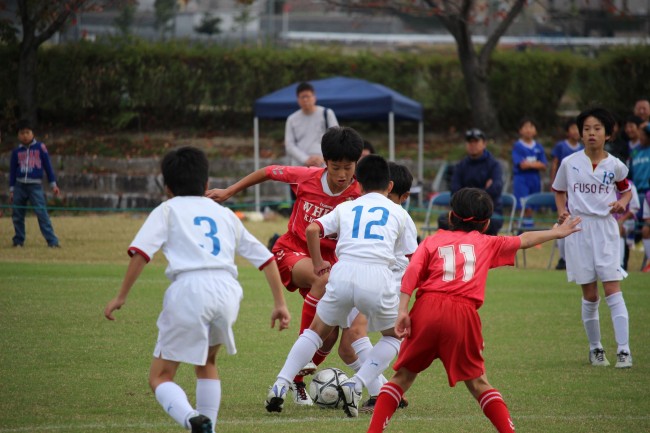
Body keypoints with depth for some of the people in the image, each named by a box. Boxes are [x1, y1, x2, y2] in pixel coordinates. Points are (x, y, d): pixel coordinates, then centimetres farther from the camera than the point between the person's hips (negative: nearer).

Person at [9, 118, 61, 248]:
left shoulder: (40, 147, 1)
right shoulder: (16, 151, 7)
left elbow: (48, 166, 4)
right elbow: (12, 171, 12)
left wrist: (53, 185, 2)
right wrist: (11, 190, 10)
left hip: (35, 186, -3)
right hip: (20, 186, 3)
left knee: (42, 213, -12)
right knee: (17, 215, 4)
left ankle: (52, 241, -15)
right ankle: (18, 241, 17)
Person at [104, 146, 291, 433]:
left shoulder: (168, 210, 18)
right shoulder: (224, 214, 29)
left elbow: (140, 252, 2)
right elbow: (265, 258, 26)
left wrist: (121, 296, 5)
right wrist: (279, 303, 29)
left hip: (189, 289, -4)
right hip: (227, 291, 4)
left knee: (160, 377, 5)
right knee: (206, 361, 31)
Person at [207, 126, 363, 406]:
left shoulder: (358, 197, -15)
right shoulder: (307, 177, -14)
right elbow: (270, 172, 2)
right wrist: (229, 192, 8)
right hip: (292, 250, -2)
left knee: (330, 335, -7)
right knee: (324, 280, -37)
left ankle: (297, 380, 21)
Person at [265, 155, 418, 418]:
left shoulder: (345, 208, 22)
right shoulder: (399, 213, 21)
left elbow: (312, 230, 8)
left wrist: (318, 266, 21)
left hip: (342, 271, 2)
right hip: (378, 276, -1)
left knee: (317, 330, 23)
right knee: (394, 336, 22)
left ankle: (280, 386, 10)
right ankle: (355, 386, 3)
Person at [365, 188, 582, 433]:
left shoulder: (432, 241, 20)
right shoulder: (487, 244, 23)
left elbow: (412, 273, 3)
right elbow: (524, 240, 36)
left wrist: (402, 311, -5)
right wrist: (556, 233, 52)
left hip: (426, 310, 0)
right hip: (463, 314, 0)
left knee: (404, 376, 11)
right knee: (477, 382, 13)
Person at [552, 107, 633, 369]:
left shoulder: (614, 165, 0)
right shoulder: (570, 163, 1)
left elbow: (626, 189, 16)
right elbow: (559, 190, 15)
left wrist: (623, 202, -5)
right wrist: (562, 212, -2)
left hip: (606, 230, -1)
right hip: (578, 229, 1)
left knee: (613, 290, -9)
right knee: (589, 295, 4)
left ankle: (623, 350, -11)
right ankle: (595, 349, 18)